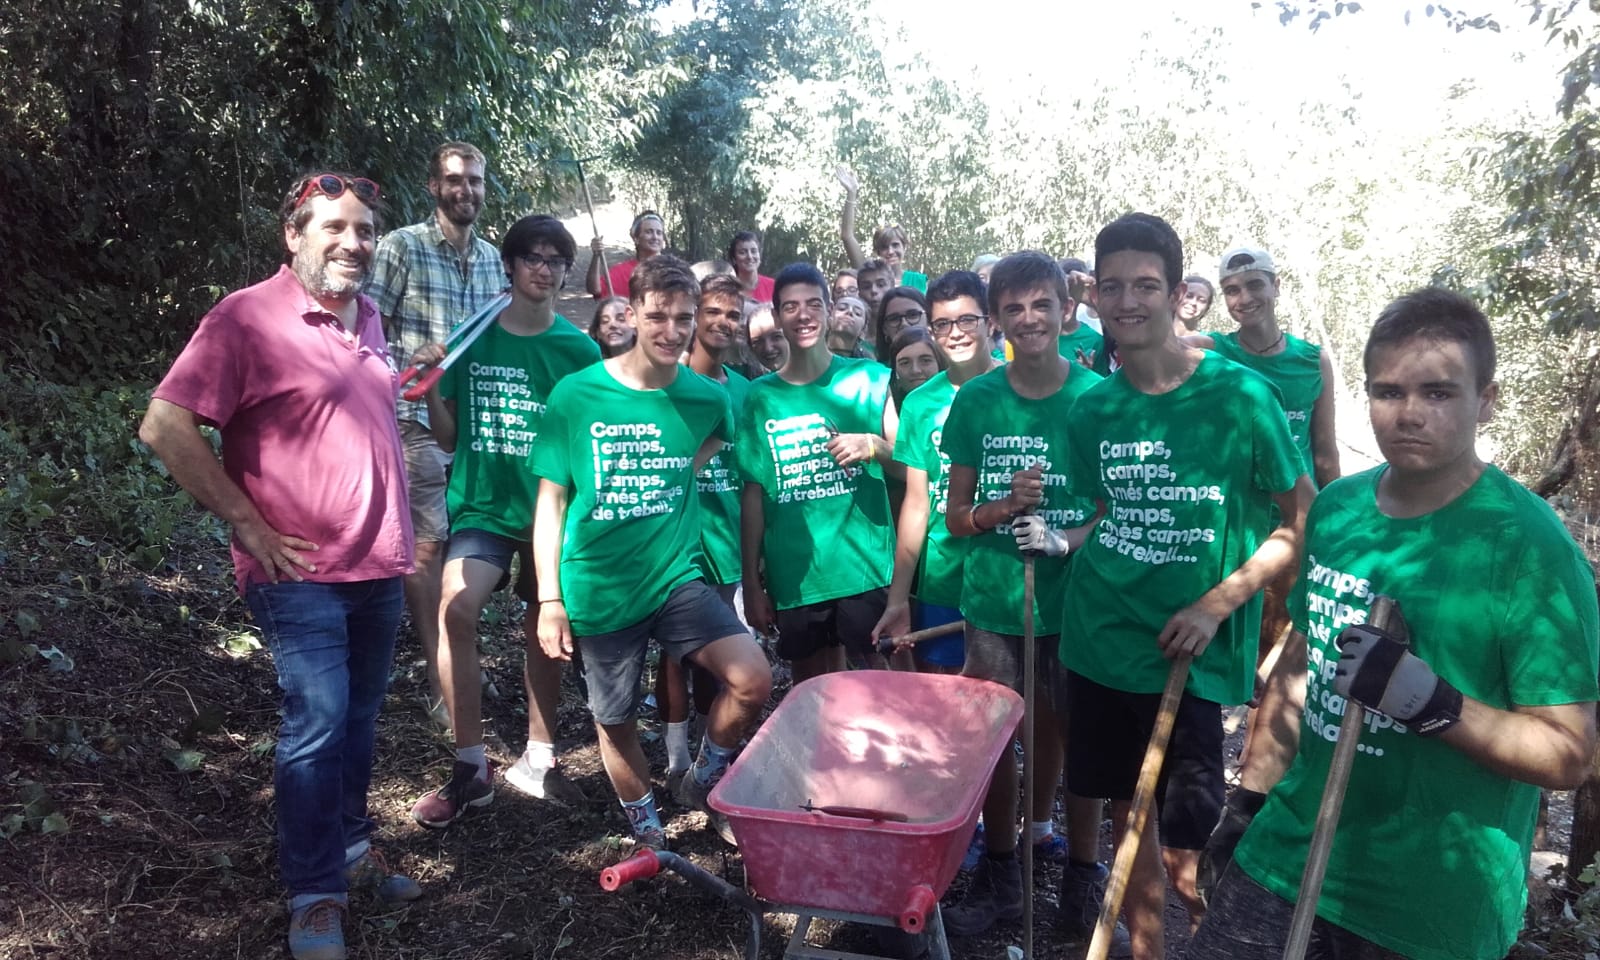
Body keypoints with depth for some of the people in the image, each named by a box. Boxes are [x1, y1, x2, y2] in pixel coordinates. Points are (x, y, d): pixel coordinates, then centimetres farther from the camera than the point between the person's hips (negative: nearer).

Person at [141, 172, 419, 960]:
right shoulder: (248, 316, -12)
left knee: (360, 718, 17)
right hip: (302, 572, -7)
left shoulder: (368, 317, 10)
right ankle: (314, 897, 8)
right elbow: (165, 428, -16)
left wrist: (398, 527, 13)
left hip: (380, 565, 7)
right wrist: (249, 523, -15)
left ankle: (350, 847, 35)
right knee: (318, 724, -8)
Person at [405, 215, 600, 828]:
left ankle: (537, 760, 30)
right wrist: (431, 391, -13)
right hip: (483, 503, -1)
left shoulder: (579, 349, 0)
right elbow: (451, 438, 5)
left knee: (544, 631, 11)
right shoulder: (473, 338, 1)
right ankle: (471, 769, -9)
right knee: (456, 610, -22)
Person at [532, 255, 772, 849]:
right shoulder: (577, 395, -7)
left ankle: (704, 781, 14)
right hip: (599, 591, -1)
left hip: (676, 578, 1)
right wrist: (550, 600, -6)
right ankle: (647, 832, 39)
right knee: (616, 722, 12)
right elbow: (551, 502, -3)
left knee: (754, 681, -16)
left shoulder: (706, 399, -2)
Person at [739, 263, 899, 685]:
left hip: (866, 567, -1)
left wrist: (873, 445, -18)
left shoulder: (868, 378, 2)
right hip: (794, 576, 2)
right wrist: (751, 583, 4)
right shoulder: (760, 396, 5)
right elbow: (753, 494, 5)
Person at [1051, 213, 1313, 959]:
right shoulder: (1092, 410, 3)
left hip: (1190, 651, -4)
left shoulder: (1239, 394, -10)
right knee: (1128, 812, 15)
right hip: (1098, 639, 4)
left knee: (1185, 835, 2)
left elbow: (1305, 521, -6)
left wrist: (1216, 604, -14)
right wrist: (1062, 544, -4)